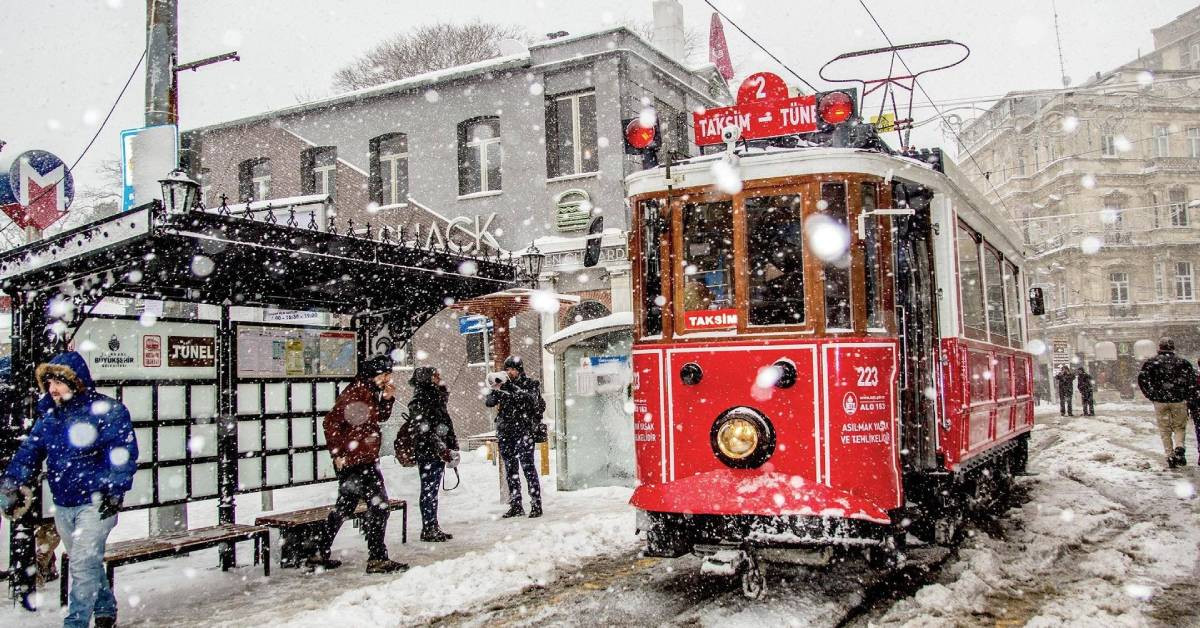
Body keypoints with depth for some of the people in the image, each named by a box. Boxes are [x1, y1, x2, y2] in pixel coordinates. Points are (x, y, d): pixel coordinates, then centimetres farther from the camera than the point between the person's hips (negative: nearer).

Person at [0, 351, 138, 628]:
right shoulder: (49, 416, 9)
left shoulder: (108, 411, -11)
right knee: (87, 563, 16)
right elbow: (29, 451, 6)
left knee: (83, 563, -11)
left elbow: (124, 454, -15)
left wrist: (114, 490, -23)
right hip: (62, 506, 7)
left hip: (96, 504, -6)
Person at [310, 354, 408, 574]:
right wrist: (338, 453, -19)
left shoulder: (370, 392, 11)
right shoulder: (356, 393, -17)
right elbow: (331, 422, -20)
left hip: (366, 459, 10)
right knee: (378, 505, -7)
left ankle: (320, 555, 25)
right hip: (356, 460, -10)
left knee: (345, 506, 17)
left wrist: (387, 399, 6)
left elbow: (381, 417, 23)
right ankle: (377, 559, -3)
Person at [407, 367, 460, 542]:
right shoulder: (419, 402, -11)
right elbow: (424, 431, -18)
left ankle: (434, 528, 19)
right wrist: (442, 449, -20)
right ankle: (428, 530, 2)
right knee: (428, 491, -3)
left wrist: (452, 449, 13)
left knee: (433, 491, 13)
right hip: (427, 453, -9)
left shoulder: (437, 399, 16)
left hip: (439, 453, 9)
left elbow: (446, 427, 19)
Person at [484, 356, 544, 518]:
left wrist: (504, 389, -21)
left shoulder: (531, 384, 4)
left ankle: (536, 505, -5)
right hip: (505, 433, 5)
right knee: (510, 471, 7)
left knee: (528, 468, -9)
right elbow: (488, 402, 7)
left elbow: (531, 398, -16)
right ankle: (516, 506, 13)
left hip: (524, 432, -4)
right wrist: (494, 389, -14)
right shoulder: (504, 385, 14)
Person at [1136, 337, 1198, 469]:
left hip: (1160, 401, 0)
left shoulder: (1152, 362, 0)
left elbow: (1142, 379, -9)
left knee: (1165, 430, 9)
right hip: (1179, 401, 0)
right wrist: (1187, 395, 5)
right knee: (1180, 427, 14)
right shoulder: (1182, 362, 3)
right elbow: (1193, 379, -4)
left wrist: (1151, 395, -2)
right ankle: (1179, 447, -10)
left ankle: (1170, 456, 6)